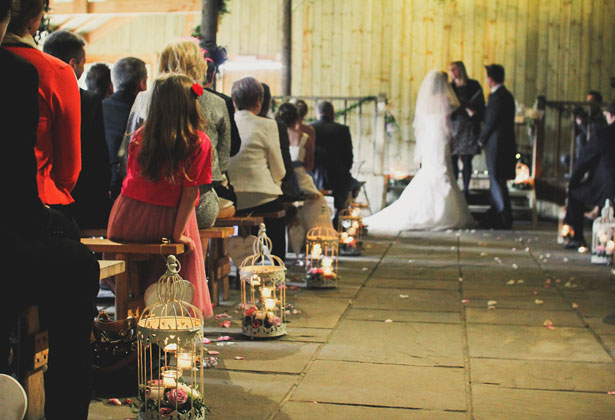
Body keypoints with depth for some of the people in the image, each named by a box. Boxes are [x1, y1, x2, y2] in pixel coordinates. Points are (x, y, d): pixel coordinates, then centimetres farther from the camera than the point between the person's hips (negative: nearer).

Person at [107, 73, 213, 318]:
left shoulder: (140, 136, -4)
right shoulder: (199, 143, -12)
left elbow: (131, 176, 4)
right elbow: (191, 191, -13)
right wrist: (178, 232, -11)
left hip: (126, 222, 4)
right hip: (166, 222, -3)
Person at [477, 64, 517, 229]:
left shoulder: (497, 96, -16)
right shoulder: (507, 95, 14)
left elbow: (490, 122, -14)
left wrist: (481, 140, 0)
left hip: (497, 145, -10)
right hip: (506, 143, 10)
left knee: (497, 182, -5)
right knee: (496, 182, 14)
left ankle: (505, 219, -3)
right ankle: (494, 217, 20)